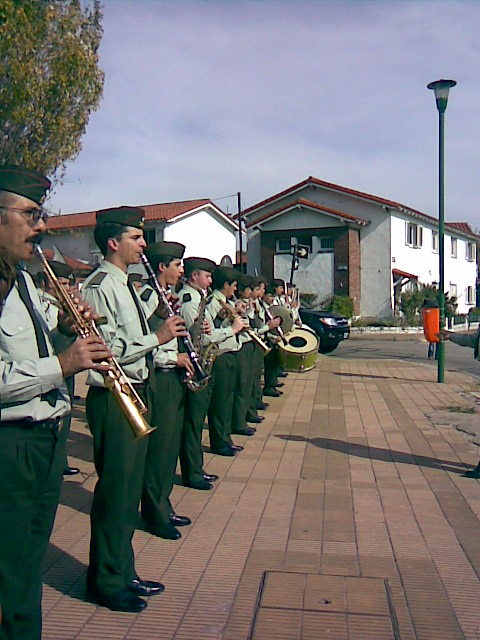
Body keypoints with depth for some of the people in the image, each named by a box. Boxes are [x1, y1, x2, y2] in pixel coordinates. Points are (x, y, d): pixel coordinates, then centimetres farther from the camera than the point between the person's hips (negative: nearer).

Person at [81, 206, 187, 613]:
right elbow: (106, 350, -22)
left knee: (130, 488, 16)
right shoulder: (99, 286, -14)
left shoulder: (126, 285, 16)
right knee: (115, 491, 0)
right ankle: (106, 582, 16)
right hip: (112, 398, -10)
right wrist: (156, 337, -20)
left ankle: (124, 572, 29)